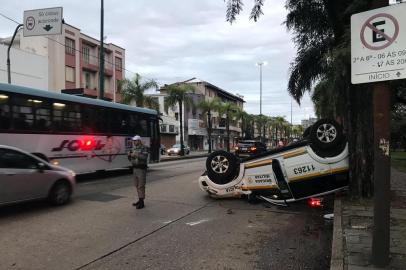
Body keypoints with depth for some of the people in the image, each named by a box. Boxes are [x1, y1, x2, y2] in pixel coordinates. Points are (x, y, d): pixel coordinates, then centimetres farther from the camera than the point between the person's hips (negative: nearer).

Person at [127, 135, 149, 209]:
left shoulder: (144, 148, -9)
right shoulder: (133, 148, 13)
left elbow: (145, 157, -21)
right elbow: (130, 159, 17)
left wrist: (136, 155, -28)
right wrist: (129, 155, -4)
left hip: (141, 169, -8)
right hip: (135, 168, 8)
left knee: (141, 186, -8)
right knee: (137, 185, 12)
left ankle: (142, 203, -4)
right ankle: (140, 200, 23)